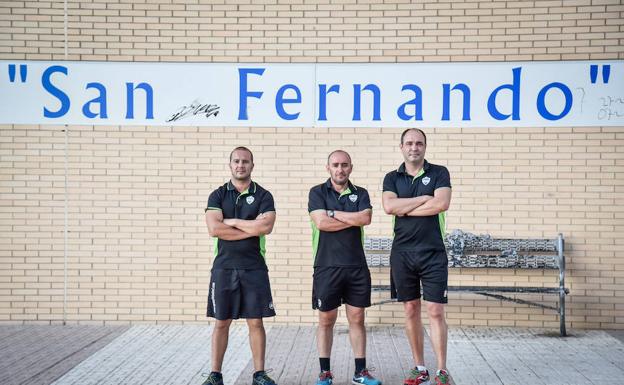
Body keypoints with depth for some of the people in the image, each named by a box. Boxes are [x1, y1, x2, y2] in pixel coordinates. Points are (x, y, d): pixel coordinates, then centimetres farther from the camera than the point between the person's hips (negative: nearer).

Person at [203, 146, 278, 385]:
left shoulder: (263, 196, 3)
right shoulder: (218, 195, 5)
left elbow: (266, 226, -14)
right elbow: (214, 229, -11)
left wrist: (231, 222, -8)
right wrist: (252, 228, -11)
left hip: (254, 268, 0)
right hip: (224, 267, 0)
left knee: (256, 322, 3)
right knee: (221, 322, 5)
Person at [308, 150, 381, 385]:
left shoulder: (360, 194, 9)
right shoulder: (318, 192, 2)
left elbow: (365, 218, -11)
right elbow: (321, 222, -13)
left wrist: (333, 213, -8)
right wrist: (353, 220, -6)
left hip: (357, 267, 2)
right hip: (327, 266, -2)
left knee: (357, 319, 7)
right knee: (326, 320, 5)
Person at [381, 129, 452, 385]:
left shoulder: (439, 173, 3)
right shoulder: (392, 178, 9)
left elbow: (441, 204, -15)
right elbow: (389, 206, -10)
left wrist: (405, 209, -10)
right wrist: (424, 198, -10)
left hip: (433, 253, -2)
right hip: (402, 253, 3)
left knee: (435, 311, -5)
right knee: (411, 311, 8)